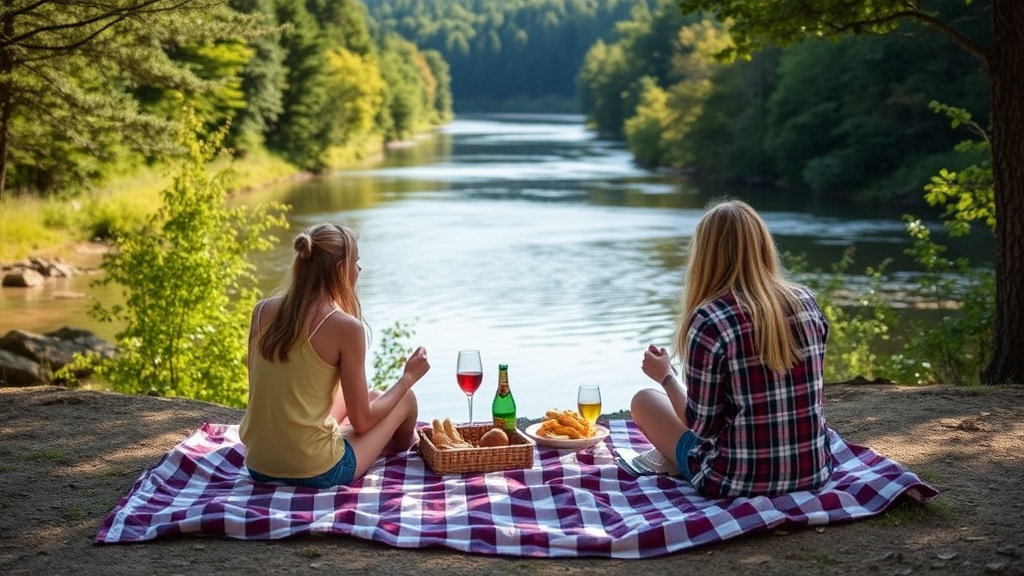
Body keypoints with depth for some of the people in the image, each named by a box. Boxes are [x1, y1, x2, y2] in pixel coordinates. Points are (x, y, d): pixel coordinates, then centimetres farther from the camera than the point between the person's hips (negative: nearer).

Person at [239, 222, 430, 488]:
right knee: (406, 399, 19)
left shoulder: (262, 311, 0)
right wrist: (408, 377, 6)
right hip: (315, 473, -6)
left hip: (259, 467, 6)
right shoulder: (345, 327, -16)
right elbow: (361, 421, -9)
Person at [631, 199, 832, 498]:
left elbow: (702, 426, -12)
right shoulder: (807, 302, -3)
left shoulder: (708, 321, -19)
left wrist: (665, 376, 5)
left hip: (738, 480, -6)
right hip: (813, 471, 6)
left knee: (643, 400, 18)